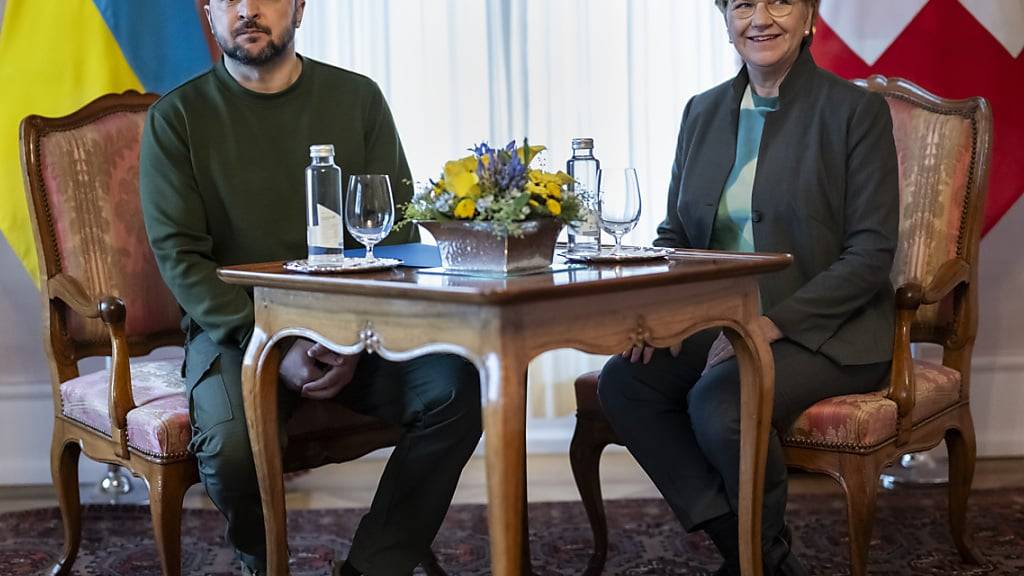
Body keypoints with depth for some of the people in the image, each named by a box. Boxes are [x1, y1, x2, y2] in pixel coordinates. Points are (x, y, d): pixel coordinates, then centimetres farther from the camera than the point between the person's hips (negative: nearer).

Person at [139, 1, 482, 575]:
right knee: (231, 441, -31)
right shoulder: (178, 117, 2)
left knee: (456, 387, -24)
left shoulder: (358, 98, 7)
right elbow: (179, 254, -5)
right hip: (233, 328, -2)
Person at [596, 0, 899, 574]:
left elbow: (871, 253, -10)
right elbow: (675, 234, 15)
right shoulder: (703, 112, 11)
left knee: (718, 400, -31)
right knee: (624, 380, -21)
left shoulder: (857, 109, -5)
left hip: (826, 331, -5)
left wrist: (774, 321, -21)